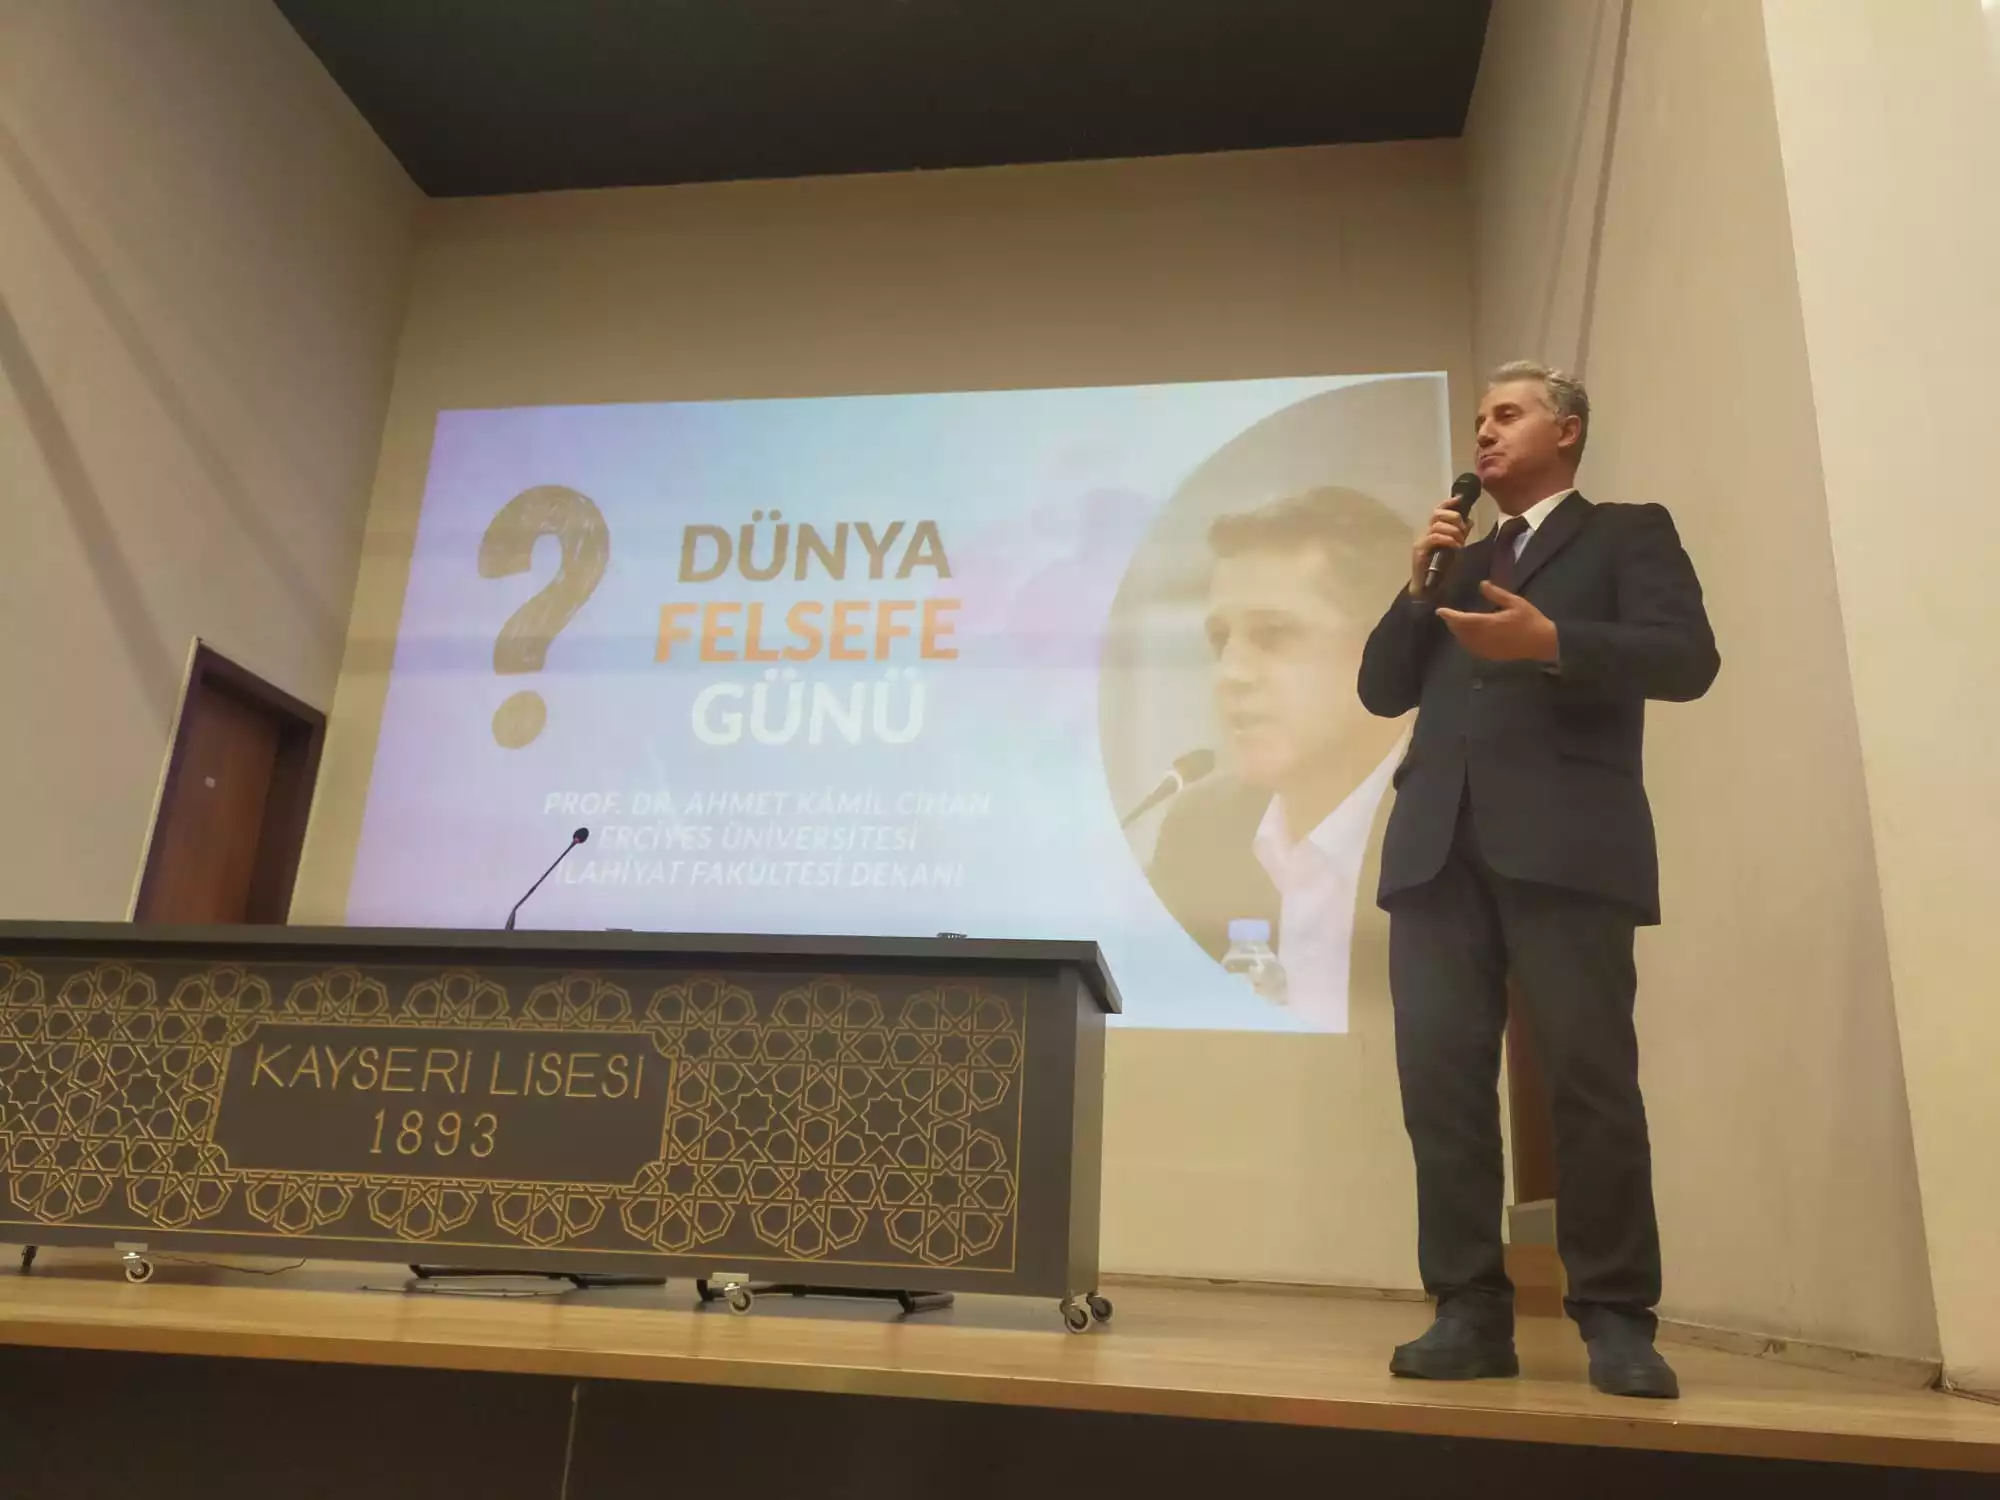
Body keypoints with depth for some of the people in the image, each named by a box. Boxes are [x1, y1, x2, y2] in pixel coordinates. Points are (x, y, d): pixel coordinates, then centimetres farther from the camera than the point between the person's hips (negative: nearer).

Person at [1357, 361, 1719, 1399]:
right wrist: (1419, 585, 8)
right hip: (1439, 840, 5)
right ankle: (1471, 1312, 3)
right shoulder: (1458, 563, 29)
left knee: (1589, 1076, -6)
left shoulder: (1628, 534, 14)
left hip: (1564, 838, -4)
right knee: (1439, 1075, -3)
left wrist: (1551, 642, -17)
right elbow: (1382, 690, 20)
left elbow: (1687, 658, -2)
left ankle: (1616, 1318, 5)